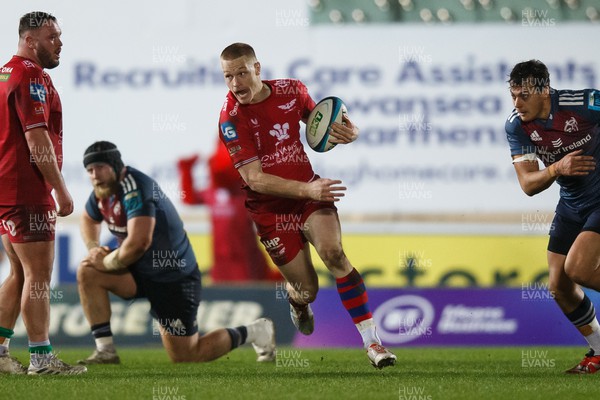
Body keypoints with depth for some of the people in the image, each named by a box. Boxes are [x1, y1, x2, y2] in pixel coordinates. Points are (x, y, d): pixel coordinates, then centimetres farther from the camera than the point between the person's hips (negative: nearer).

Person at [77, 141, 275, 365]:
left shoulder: (134, 188, -26)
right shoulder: (104, 188, 1)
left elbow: (138, 243, -37)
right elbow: (89, 219, 23)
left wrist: (106, 263, -21)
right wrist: (93, 247, 3)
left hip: (174, 279, -8)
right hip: (141, 272, 8)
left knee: (185, 359, -3)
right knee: (87, 273, -11)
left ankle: (255, 332, 18)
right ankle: (105, 352, -6)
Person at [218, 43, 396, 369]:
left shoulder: (291, 90, -4)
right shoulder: (231, 118, -17)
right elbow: (256, 179, -21)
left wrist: (346, 132, -8)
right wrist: (307, 189, -33)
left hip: (309, 190, 2)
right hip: (271, 210, -2)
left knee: (333, 252, -25)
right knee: (307, 290, -2)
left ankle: (372, 341, -23)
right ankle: (296, 300, 40)